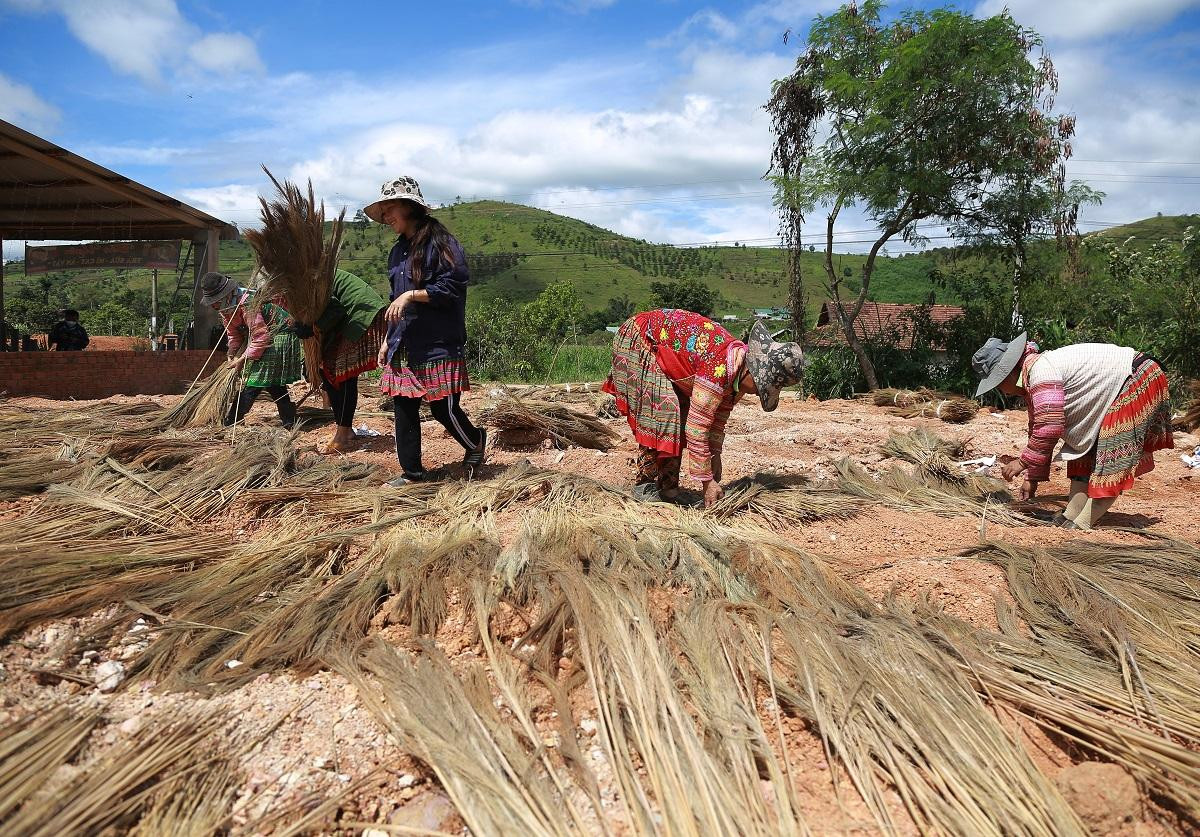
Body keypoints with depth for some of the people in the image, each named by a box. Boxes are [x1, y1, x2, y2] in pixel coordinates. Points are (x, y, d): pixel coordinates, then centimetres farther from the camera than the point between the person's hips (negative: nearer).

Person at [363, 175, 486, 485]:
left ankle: (476, 442, 28)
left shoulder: (441, 243, -8)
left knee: (443, 409, -1)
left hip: (438, 346, -7)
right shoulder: (397, 251, 16)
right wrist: (387, 340, 18)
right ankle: (412, 472, 18)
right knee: (403, 409, 6)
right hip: (403, 347, 7)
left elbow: (450, 288, -15)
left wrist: (412, 294, -20)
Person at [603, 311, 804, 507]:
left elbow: (718, 417, 5)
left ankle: (669, 488, 12)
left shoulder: (739, 369, -8)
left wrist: (714, 455, 4)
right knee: (661, 414, -15)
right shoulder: (719, 367, -35)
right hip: (637, 341, -9)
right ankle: (645, 486, -1)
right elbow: (697, 428, -33)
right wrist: (707, 481, -26)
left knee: (681, 416, 6)